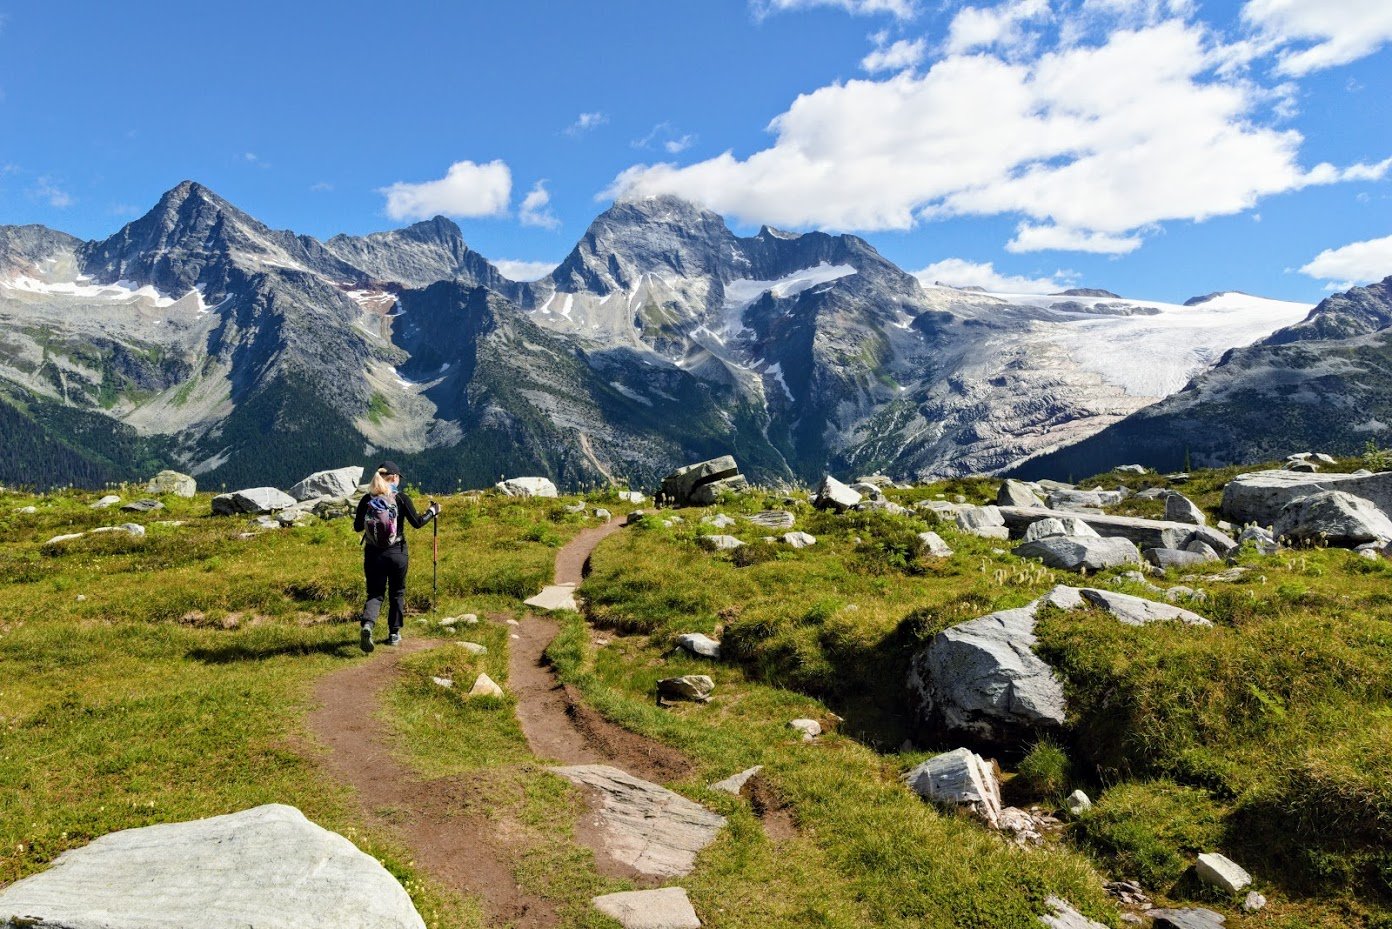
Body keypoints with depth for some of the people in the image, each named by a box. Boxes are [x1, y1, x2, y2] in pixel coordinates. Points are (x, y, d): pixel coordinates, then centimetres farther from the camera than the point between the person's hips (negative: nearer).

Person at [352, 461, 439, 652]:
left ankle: (367, 624, -18)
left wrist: (357, 517, 24)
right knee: (397, 593, 16)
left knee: (375, 593, 9)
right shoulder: (401, 498, -8)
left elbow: (357, 527, 3)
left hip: (373, 554, 2)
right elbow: (417, 522, -5)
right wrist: (432, 511, 11)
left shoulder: (367, 499, -1)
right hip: (397, 553, -2)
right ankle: (394, 633, 22)